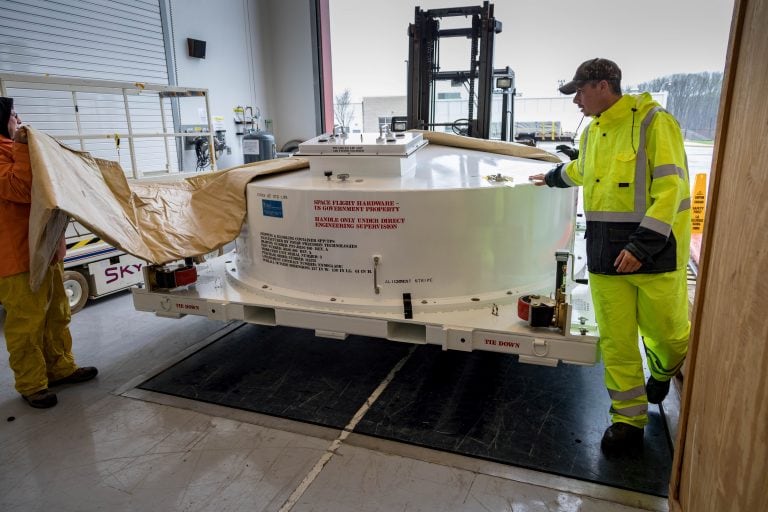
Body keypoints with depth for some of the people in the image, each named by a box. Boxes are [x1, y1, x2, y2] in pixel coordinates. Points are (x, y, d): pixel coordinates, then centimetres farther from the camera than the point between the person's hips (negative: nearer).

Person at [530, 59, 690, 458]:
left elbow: (670, 187, -16)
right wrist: (553, 177, 52)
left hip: (654, 250, -5)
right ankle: (629, 420, 18)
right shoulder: (592, 132, 13)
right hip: (604, 254, 6)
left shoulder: (653, 122, -9)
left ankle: (664, 370, 45)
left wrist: (642, 245, -22)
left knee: (665, 330, 10)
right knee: (615, 340, 5)